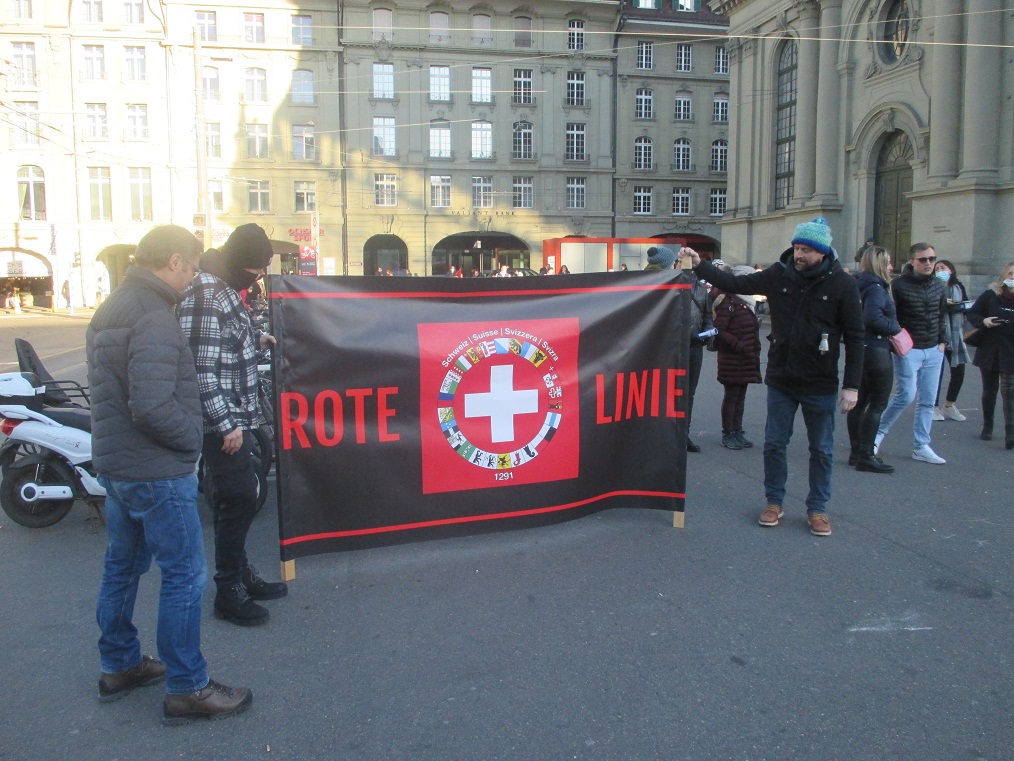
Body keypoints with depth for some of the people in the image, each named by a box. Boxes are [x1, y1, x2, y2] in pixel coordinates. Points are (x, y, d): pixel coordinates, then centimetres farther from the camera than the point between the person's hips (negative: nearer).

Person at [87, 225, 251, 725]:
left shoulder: (111, 309, 11)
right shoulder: (153, 319, -21)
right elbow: (152, 406, -29)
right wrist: (192, 438, -13)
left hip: (115, 463, 10)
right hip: (157, 471, -10)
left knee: (123, 566, 20)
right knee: (185, 575, -1)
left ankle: (118, 665, 34)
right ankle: (186, 690, 9)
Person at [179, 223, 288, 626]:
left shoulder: (225, 289, 12)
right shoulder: (206, 295, -19)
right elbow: (201, 366, -23)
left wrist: (256, 342, 18)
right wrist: (226, 423, -23)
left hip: (234, 418, 10)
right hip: (221, 421, -10)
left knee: (237, 499, 17)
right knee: (238, 500, -3)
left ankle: (242, 574, 30)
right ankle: (229, 592, 9)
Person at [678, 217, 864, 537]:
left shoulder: (842, 284, -9)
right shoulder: (779, 275, -2)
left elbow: (854, 338, -6)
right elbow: (736, 284, 3)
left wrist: (852, 385, -10)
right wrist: (699, 265, -8)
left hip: (821, 385, -2)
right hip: (780, 379, 2)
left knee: (821, 450, 9)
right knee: (774, 444, 10)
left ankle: (817, 509, 24)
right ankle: (774, 502, 26)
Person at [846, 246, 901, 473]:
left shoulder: (861, 286, 12)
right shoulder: (876, 288, -16)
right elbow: (873, 317, -30)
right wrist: (896, 329, -15)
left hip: (860, 350, 10)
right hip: (876, 350, -10)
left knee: (860, 402, 13)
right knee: (877, 404, -4)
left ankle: (857, 452, 20)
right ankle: (866, 456, -4)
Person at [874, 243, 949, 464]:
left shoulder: (939, 287, 10)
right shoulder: (899, 284, -8)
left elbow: (942, 317, 19)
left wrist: (943, 341, 12)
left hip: (933, 351, 6)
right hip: (908, 350, -6)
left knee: (927, 400, 5)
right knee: (906, 395, -12)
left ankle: (921, 447, 12)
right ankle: (879, 432, 9)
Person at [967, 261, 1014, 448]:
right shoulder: (990, 295, -1)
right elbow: (972, 313, 5)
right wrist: (983, 321, -14)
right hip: (989, 351, 2)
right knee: (989, 391, 13)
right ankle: (987, 426, 27)